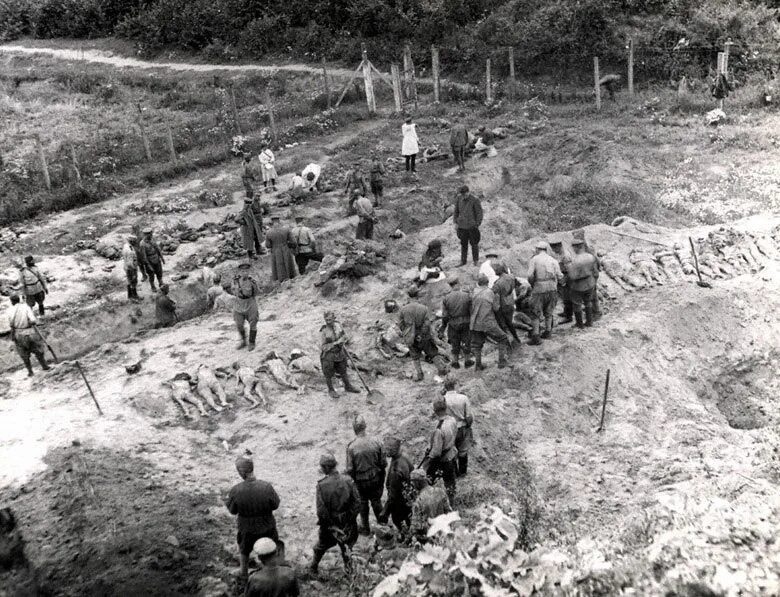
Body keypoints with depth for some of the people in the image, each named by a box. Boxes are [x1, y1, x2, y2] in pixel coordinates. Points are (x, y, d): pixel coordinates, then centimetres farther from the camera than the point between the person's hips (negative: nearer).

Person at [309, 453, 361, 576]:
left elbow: (321, 510, -19)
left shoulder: (322, 485, -22)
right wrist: (350, 519, 2)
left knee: (321, 545, 23)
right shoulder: (348, 481, -15)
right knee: (346, 545, 24)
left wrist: (328, 523, -4)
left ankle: (313, 567, 40)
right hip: (347, 523, 1)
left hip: (329, 523, -1)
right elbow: (357, 503, -10)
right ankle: (348, 567, 38)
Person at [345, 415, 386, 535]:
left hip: (360, 481, -2)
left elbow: (350, 469, -16)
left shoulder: (351, 447, -23)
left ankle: (365, 528, 35)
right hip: (376, 478, 2)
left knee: (363, 503, 21)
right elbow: (383, 463, -7)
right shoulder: (376, 442, -17)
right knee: (376, 501, 23)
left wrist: (345, 470, 7)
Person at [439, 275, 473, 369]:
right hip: (465, 323, -1)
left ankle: (455, 362, 25)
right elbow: (472, 312, -9)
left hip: (453, 324, 1)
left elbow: (445, 316, -6)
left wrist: (443, 327, 5)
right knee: (466, 342, 15)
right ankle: (468, 361, 27)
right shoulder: (467, 296, -12)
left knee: (455, 343, 14)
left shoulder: (446, 298, -9)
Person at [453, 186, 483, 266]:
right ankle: (463, 261, 19)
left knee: (474, 244, 7)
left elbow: (479, 213, -6)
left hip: (472, 226, -4)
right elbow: (456, 211, 12)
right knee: (463, 244, 10)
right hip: (462, 226, 4)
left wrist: (477, 225, -6)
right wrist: (456, 222, 10)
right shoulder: (458, 199, 0)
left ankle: (475, 260, 20)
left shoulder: (475, 201, -13)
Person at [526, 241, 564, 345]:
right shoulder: (553, 260, 8)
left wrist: (532, 284, 5)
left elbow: (530, 275, -14)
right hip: (552, 289, 4)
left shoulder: (534, 259, -2)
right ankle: (547, 332, 28)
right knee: (548, 312, 21)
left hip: (539, 289, -4)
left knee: (536, 314, 2)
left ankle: (536, 337, -6)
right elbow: (560, 277, 2)